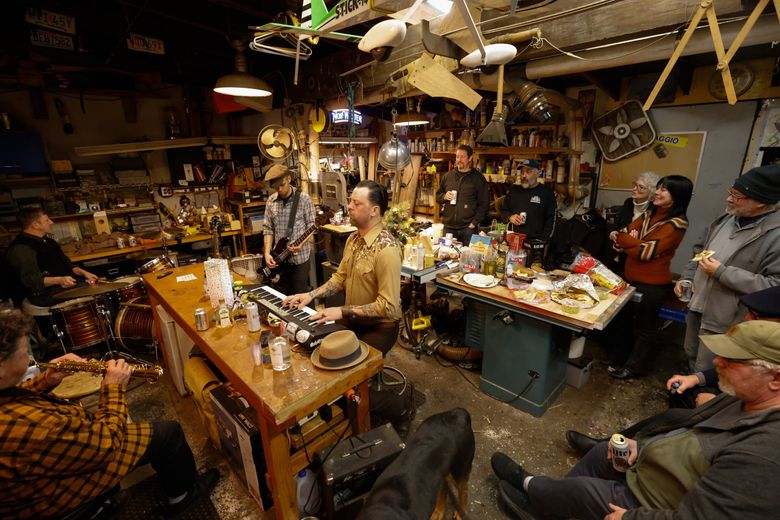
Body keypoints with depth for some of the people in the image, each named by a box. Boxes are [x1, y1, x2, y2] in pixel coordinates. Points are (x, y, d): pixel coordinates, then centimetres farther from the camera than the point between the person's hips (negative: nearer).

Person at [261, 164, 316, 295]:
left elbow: (311, 226, -8)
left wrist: (301, 244, -24)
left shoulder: (303, 198, -9)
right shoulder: (271, 201, 4)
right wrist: (267, 253, -6)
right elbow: (268, 229, 5)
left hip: (300, 256, -4)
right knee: (282, 295, 16)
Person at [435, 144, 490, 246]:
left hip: (468, 228, -3)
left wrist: (474, 222, -10)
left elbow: (484, 204, -1)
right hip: (448, 226, 3)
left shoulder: (478, 178, 1)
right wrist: (444, 197, -4)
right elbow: (438, 196, 19)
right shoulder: (447, 176, 10)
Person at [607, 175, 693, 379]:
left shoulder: (677, 223, -16)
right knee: (624, 320, 19)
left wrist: (624, 240, -11)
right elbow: (620, 235, 1)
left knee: (645, 327, 11)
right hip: (631, 277, 7)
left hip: (652, 284, -7)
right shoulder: (649, 214, 7)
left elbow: (647, 251, -23)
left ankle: (635, 367, 28)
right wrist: (632, 242, -18)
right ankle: (618, 358, 36)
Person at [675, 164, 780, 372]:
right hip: (696, 305, 7)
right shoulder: (727, 218, 2)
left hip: (725, 320, -7)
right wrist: (686, 277, 3)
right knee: (691, 357, 25)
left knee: (705, 373, 7)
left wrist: (722, 273, -24)